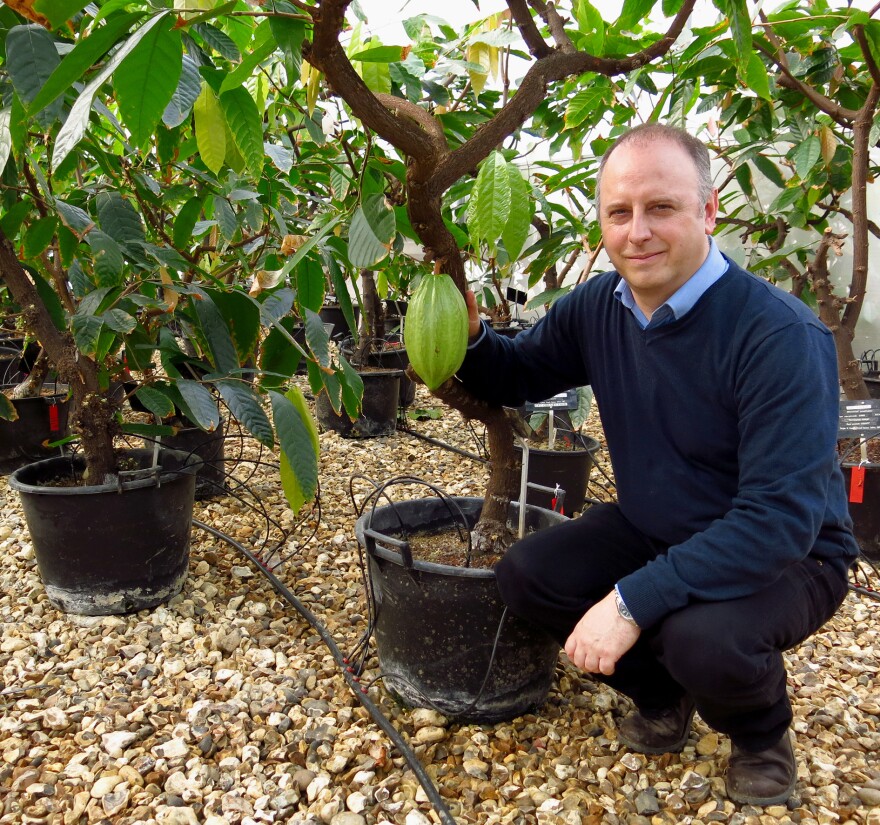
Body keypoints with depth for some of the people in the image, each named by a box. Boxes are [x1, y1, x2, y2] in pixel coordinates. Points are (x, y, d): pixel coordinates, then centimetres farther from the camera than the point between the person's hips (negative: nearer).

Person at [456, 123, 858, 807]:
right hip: (651, 530, 6)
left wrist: (635, 599, -34)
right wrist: (469, 334, -17)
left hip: (786, 556, -5)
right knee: (525, 576, -11)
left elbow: (781, 516, -31)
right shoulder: (597, 307, -8)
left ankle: (763, 735, 6)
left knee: (702, 638, -34)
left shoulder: (781, 335, -28)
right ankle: (662, 693, 16)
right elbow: (516, 376, 6)